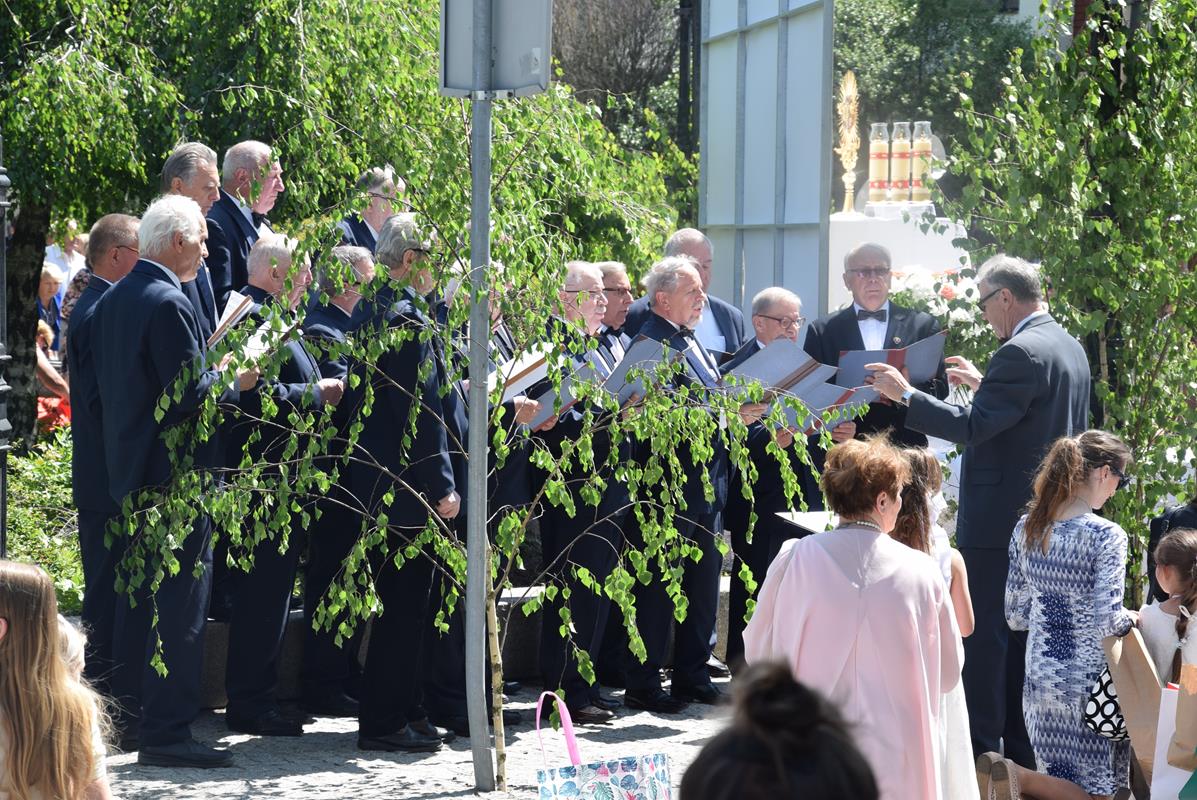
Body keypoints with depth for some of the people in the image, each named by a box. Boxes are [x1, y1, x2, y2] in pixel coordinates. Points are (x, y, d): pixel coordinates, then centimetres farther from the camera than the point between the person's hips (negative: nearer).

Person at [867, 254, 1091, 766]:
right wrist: (984, 386, 22)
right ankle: (1023, 751, 19)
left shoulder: (1021, 354, -19)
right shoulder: (1069, 348, 12)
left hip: (998, 520, -10)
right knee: (1022, 636, 15)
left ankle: (981, 752, -2)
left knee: (984, 636, -4)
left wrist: (905, 394, -18)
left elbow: (972, 427, -23)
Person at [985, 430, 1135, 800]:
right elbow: (1107, 622, -22)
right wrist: (1131, 618, -2)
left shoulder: (1026, 529, 2)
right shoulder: (1106, 536, -17)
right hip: (1086, 684, -6)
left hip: (1039, 681, 6)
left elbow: (1016, 616, 8)